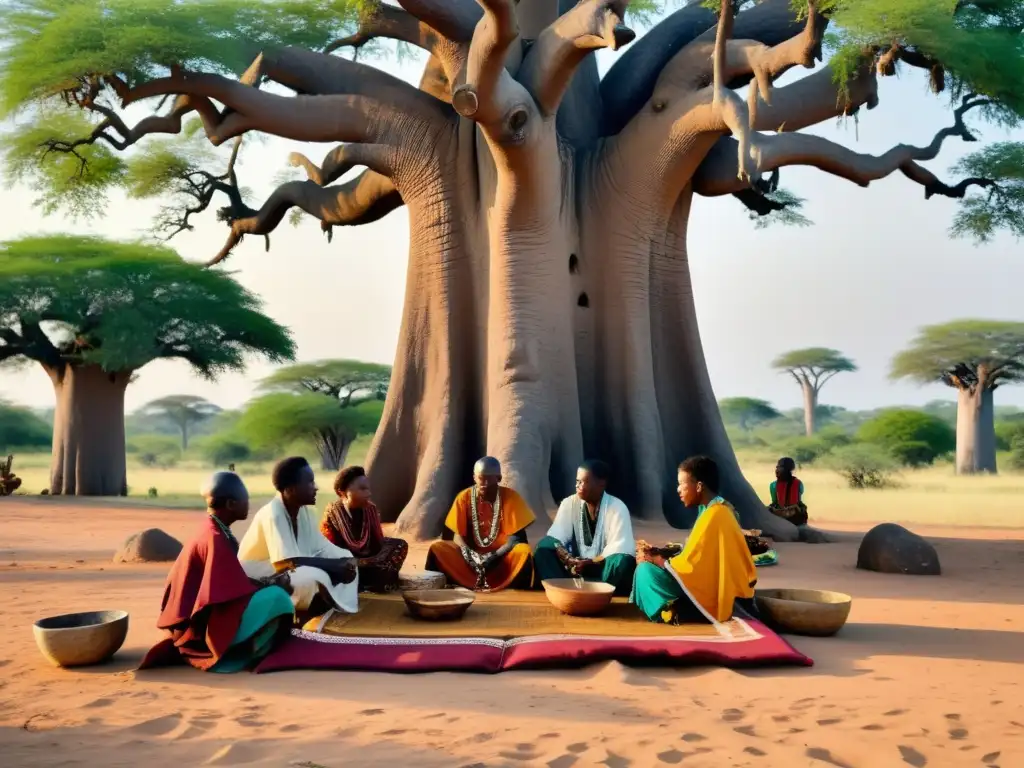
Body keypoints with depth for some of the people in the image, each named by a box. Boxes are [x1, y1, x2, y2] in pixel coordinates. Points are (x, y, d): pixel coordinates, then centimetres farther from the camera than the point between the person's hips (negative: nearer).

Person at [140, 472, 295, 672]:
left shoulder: (213, 530, 8)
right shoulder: (215, 538, -20)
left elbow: (233, 583, 13)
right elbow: (234, 591, -22)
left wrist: (268, 582, 3)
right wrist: (272, 585, -9)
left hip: (202, 617, 10)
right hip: (202, 625, -10)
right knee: (276, 598, -21)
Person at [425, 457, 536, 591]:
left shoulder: (511, 497, -7)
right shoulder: (464, 497, -2)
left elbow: (516, 537, -9)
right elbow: (458, 535, -2)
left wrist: (495, 555, -26)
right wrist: (469, 554, -23)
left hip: (501, 557, -2)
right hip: (473, 554, 2)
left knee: (523, 551, -34)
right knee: (437, 548, -22)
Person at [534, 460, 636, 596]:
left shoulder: (617, 508, -11)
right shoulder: (569, 503, -2)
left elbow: (620, 549, -18)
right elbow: (554, 538, -9)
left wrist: (589, 563, -26)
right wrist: (567, 558, -29)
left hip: (604, 567, -3)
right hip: (576, 564, 3)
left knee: (623, 561, -34)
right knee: (544, 547, -20)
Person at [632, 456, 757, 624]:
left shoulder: (713, 514, -20)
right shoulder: (721, 509, 9)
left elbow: (690, 565, -19)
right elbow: (697, 554, 14)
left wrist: (658, 560, -4)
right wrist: (662, 554, 5)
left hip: (712, 595, -10)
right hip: (719, 586, 10)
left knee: (646, 570, -12)